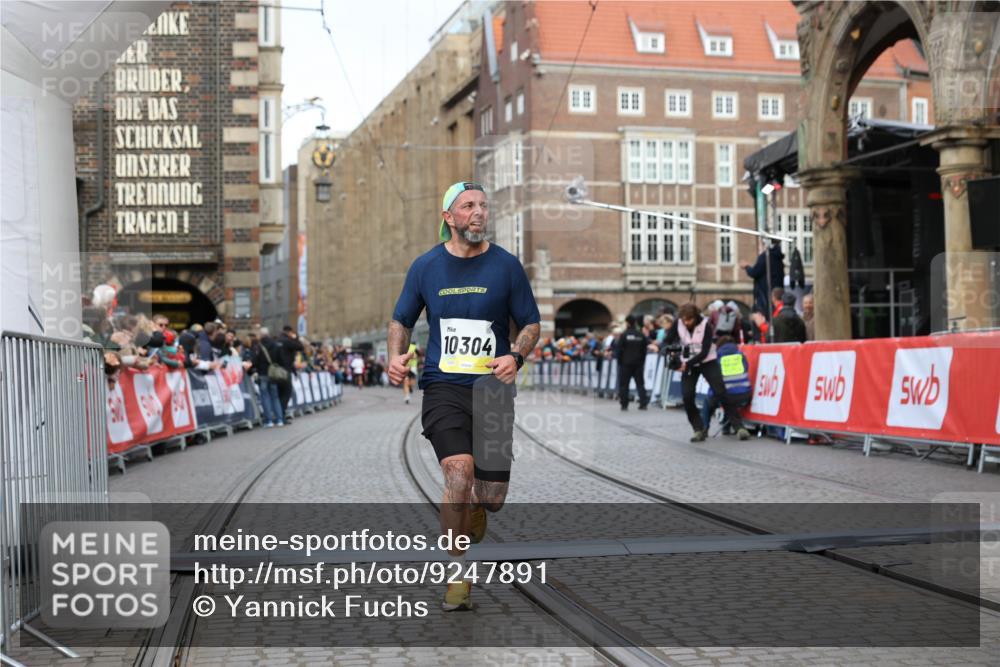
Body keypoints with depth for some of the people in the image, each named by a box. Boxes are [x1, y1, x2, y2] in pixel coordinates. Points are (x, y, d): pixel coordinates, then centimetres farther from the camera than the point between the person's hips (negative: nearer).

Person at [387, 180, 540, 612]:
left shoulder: (506, 265, 3)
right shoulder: (426, 266, 6)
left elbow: (532, 324, 9)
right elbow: (401, 320, 17)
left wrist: (516, 356, -11)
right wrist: (396, 356, -3)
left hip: (493, 388, 1)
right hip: (443, 387, -1)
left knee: (492, 497, 2)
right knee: (460, 473, -23)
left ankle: (465, 542, 39)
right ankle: (459, 576, -8)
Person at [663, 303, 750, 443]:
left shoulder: (706, 325, -20)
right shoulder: (678, 324, -11)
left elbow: (705, 352, -23)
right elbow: (668, 341, -6)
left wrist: (688, 363, -34)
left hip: (707, 362, -3)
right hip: (688, 364, 3)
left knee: (721, 393, -11)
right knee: (687, 397, -11)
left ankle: (738, 426, -5)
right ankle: (699, 429, 1)